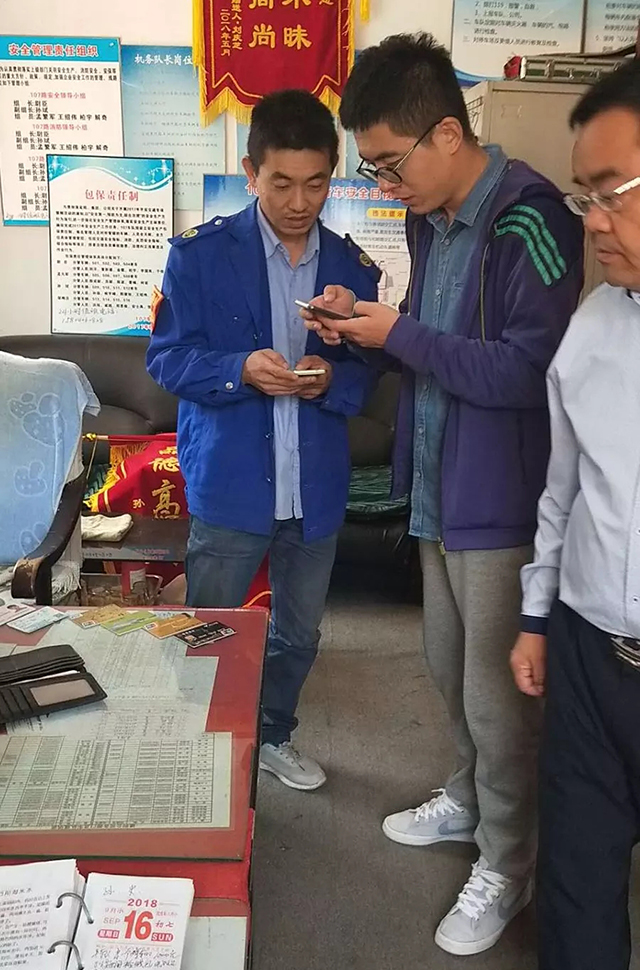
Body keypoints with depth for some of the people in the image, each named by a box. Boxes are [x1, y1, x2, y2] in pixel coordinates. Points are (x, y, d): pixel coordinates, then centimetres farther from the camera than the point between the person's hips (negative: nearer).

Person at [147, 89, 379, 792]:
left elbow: (365, 373, 7)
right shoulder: (200, 254, -5)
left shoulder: (351, 267, 4)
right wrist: (240, 369, -24)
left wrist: (331, 378, -15)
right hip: (229, 481, -3)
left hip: (316, 485, 4)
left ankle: (272, 735, 42)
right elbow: (166, 358, -7)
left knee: (298, 633, 19)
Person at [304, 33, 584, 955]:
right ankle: (467, 800, 45)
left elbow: (528, 370, -24)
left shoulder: (527, 222, -20)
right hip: (440, 487, 9)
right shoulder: (432, 217, 8)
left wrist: (400, 335, -19)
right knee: (450, 669, 22)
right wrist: (369, 321, -1)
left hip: (502, 499, -8)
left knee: (496, 695, 5)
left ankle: (506, 866, 27)